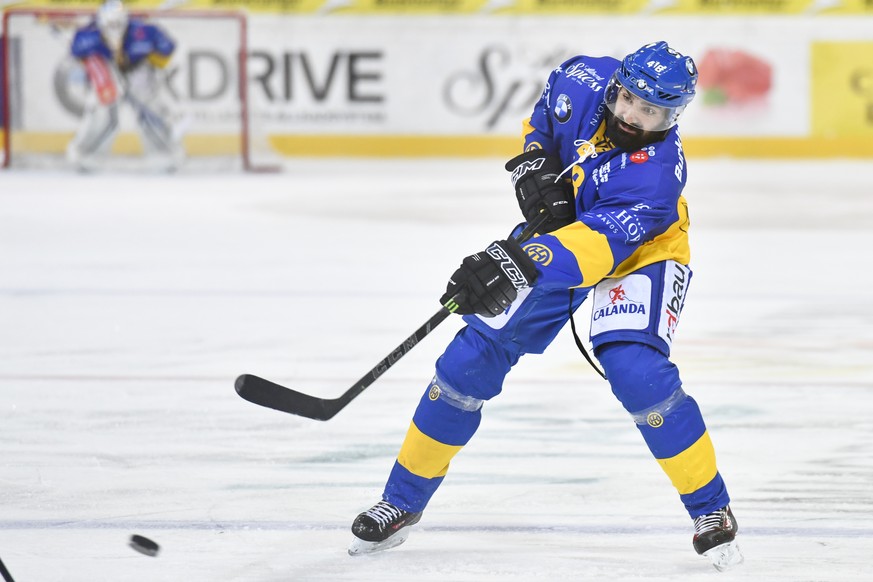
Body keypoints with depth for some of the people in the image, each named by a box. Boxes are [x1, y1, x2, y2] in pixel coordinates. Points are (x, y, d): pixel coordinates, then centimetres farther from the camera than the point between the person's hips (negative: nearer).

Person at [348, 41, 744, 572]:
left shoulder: (657, 169, -36)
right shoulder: (584, 82, -20)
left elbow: (602, 239, -50)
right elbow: (545, 115, 5)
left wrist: (520, 265, -62)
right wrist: (535, 164, -13)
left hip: (640, 252, -5)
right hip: (562, 224, 5)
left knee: (635, 369, -29)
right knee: (473, 356, -4)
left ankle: (712, 511, -10)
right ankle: (403, 501, 10)